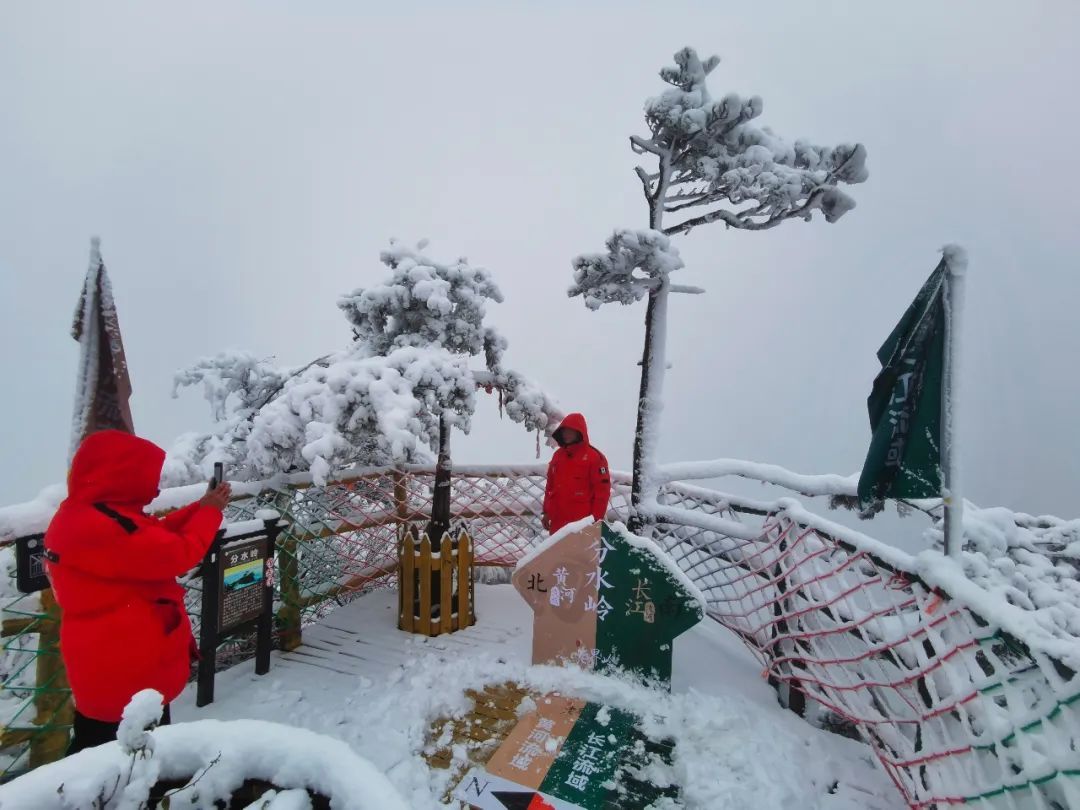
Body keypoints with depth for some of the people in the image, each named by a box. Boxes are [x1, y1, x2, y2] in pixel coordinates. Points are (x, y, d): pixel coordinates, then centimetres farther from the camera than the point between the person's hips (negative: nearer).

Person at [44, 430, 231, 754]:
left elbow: (156, 537, 11)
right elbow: (177, 553, -27)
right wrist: (209, 511, -12)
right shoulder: (98, 527, -29)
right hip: (123, 673, -11)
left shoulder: (89, 516, 7)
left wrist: (201, 507, 2)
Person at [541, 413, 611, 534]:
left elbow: (602, 490, -9)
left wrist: (597, 518, -12)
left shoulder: (594, 457, -7)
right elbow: (550, 486, 18)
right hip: (557, 520, 7)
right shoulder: (557, 455, 14)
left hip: (582, 522, -6)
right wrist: (546, 512, 15)